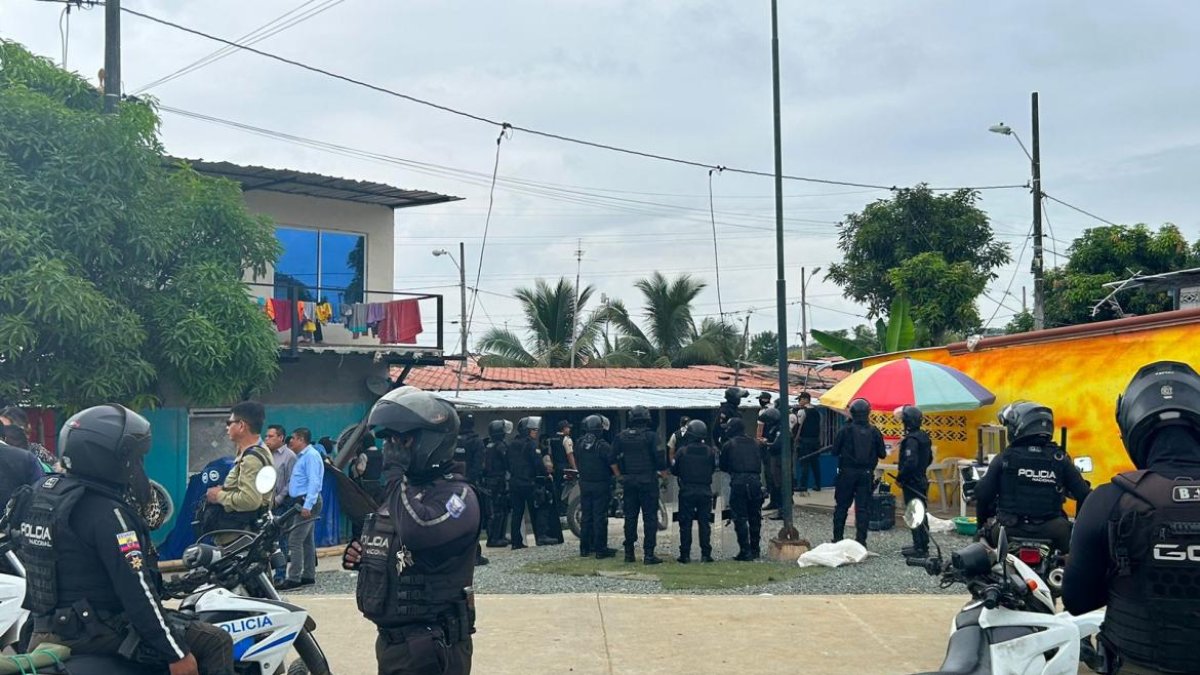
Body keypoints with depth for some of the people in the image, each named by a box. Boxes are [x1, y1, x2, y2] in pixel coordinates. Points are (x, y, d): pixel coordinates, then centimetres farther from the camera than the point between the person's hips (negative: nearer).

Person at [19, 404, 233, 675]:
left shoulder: (41, 492, 4)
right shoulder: (107, 513, -23)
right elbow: (136, 590, -27)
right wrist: (176, 653, -24)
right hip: (102, 635, -9)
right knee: (216, 643, -8)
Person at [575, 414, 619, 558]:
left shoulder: (579, 444, 4)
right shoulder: (603, 446, -15)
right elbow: (613, 465, -17)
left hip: (584, 484, 6)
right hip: (600, 485, -6)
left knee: (586, 516, 12)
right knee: (600, 517, -2)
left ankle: (584, 548, 15)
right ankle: (600, 549, -1)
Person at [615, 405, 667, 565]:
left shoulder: (621, 436, 2)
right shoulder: (650, 436, -9)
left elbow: (615, 460, 2)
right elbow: (659, 457, -10)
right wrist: (663, 471, 8)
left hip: (629, 481, 4)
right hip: (648, 481, -4)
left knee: (630, 517, 12)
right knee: (650, 518, 0)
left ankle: (629, 553, 16)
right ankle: (649, 554, -5)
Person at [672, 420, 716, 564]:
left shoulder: (682, 451, -9)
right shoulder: (709, 452, -3)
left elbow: (674, 470, 0)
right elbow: (713, 469, 9)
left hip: (687, 491, -2)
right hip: (705, 491, 2)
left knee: (685, 524, 4)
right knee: (704, 523, 8)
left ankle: (685, 555, 3)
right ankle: (705, 554, 5)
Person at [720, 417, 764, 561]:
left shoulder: (728, 445, 4)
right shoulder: (753, 443, 14)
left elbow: (723, 466, 13)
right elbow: (760, 463, 17)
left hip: (738, 482, -4)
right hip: (755, 480, 4)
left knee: (740, 518, -1)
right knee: (755, 517, 13)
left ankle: (745, 551, -6)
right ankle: (755, 549, 19)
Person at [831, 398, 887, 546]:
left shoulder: (845, 430, -9)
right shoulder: (874, 432, -3)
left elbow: (835, 450, -5)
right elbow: (882, 454, 2)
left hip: (847, 473, -1)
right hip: (866, 474, 1)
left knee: (841, 506, 10)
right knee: (863, 508, 4)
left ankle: (837, 538, 14)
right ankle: (861, 540, -1)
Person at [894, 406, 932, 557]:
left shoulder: (911, 440, -21)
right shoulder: (924, 437, 9)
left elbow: (910, 462, -28)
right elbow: (929, 459, 19)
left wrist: (900, 477, -17)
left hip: (912, 483, -10)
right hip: (922, 480, 10)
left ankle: (919, 548, -3)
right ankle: (922, 545, 25)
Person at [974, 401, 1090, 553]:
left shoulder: (1004, 458, -1)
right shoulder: (1059, 459, 4)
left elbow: (983, 494, -3)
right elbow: (1084, 495, 2)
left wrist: (982, 520, 15)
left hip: (1010, 530, -1)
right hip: (1051, 533, 1)